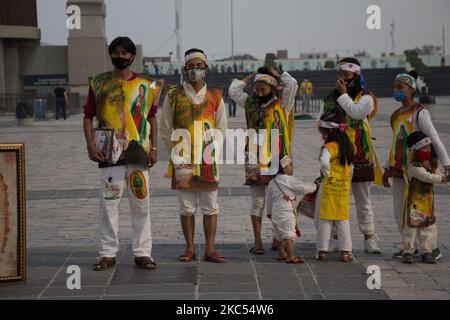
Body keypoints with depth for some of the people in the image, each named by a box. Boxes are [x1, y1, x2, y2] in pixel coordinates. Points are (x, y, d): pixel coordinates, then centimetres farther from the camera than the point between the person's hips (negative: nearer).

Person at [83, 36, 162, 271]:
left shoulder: (146, 85, 9)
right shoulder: (99, 84, 7)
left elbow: (152, 118, 12)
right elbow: (88, 117, 7)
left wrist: (154, 148, 4)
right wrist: (91, 145, -5)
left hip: (139, 152, 1)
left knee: (141, 203, 3)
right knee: (108, 202, -1)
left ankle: (142, 252, 10)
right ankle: (108, 254, 6)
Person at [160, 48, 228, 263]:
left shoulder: (215, 96, 8)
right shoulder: (174, 96, 3)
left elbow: (221, 129, 11)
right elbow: (165, 129, 6)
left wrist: (210, 149, -3)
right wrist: (176, 153, -3)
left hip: (208, 159, 1)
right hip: (183, 160, -1)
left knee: (210, 207, 1)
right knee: (186, 207, 3)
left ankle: (210, 249, 6)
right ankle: (190, 249, 11)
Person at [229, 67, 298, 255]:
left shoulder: (282, 104, 3)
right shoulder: (251, 104, 13)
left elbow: (292, 84, -10)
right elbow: (233, 90, 11)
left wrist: (277, 74, 5)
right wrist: (250, 78, 13)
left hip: (277, 160, -2)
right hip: (255, 160, 3)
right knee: (257, 201, 3)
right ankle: (257, 242, 5)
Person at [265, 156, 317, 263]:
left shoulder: (272, 182, 14)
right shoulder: (290, 180, -9)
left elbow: (268, 198, 21)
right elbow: (304, 188, -14)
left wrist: (269, 211, 32)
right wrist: (314, 186, 5)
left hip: (275, 211, 8)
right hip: (286, 211, -8)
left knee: (278, 233, 20)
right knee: (289, 234, -12)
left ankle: (281, 253, 33)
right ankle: (291, 256, -20)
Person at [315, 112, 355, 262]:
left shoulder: (329, 147, -14)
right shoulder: (348, 147, 8)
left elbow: (324, 162, -30)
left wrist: (327, 174, -15)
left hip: (329, 187, -6)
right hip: (344, 187, 6)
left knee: (325, 219, 3)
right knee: (343, 220, 10)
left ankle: (322, 251, 5)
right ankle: (345, 251, 8)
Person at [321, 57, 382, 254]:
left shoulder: (366, 98, -2)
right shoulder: (331, 98, 12)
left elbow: (356, 112, -21)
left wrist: (343, 94, -11)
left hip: (359, 157, -4)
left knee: (363, 202, 4)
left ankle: (369, 239, 9)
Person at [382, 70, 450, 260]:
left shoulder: (420, 112, -9)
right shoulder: (396, 115, 14)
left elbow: (435, 139, -15)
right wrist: (387, 169, 21)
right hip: (398, 170, 8)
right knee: (399, 212, 8)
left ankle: (434, 249, -1)